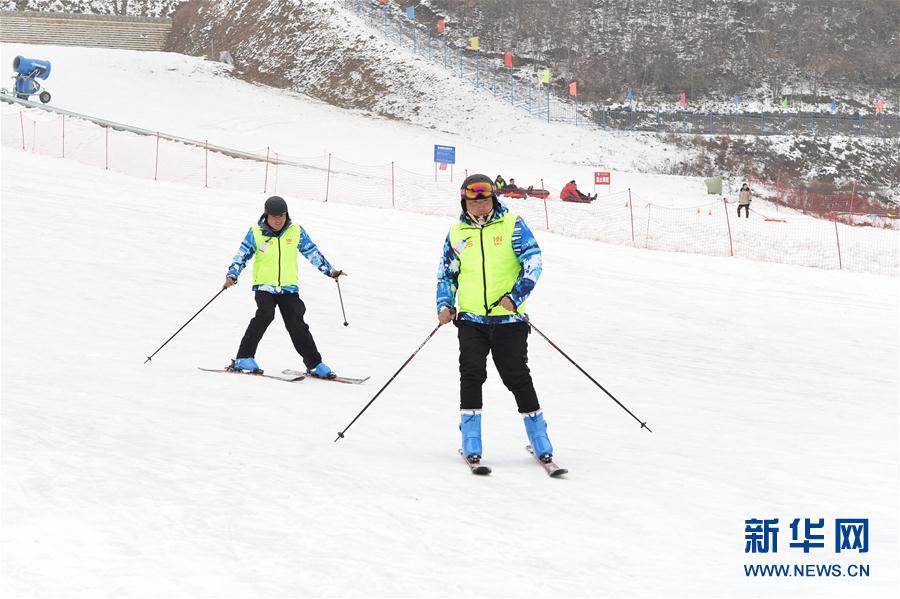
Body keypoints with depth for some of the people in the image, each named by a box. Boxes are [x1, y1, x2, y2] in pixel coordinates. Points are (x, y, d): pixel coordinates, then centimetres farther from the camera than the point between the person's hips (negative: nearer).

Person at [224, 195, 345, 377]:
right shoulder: (256, 233, -2)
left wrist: (330, 271, 7)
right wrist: (232, 275, -15)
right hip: (264, 286, -2)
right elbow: (242, 256, -1)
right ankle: (243, 358, -20)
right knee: (265, 315, -26)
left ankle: (315, 364, 6)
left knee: (297, 325, -6)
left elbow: (312, 253, 10)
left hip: (289, 288, 2)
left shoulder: (296, 232, 2)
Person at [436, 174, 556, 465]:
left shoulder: (512, 225, 2)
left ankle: (540, 441, 13)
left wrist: (515, 296, -19)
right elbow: (446, 274, 21)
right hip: (471, 319, 2)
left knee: (517, 376, -1)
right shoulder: (456, 232, 11)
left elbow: (533, 262, -6)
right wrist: (445, 305, 3)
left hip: (508, 318, -2)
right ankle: (471, 444, -2)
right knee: (472, 373, -11)